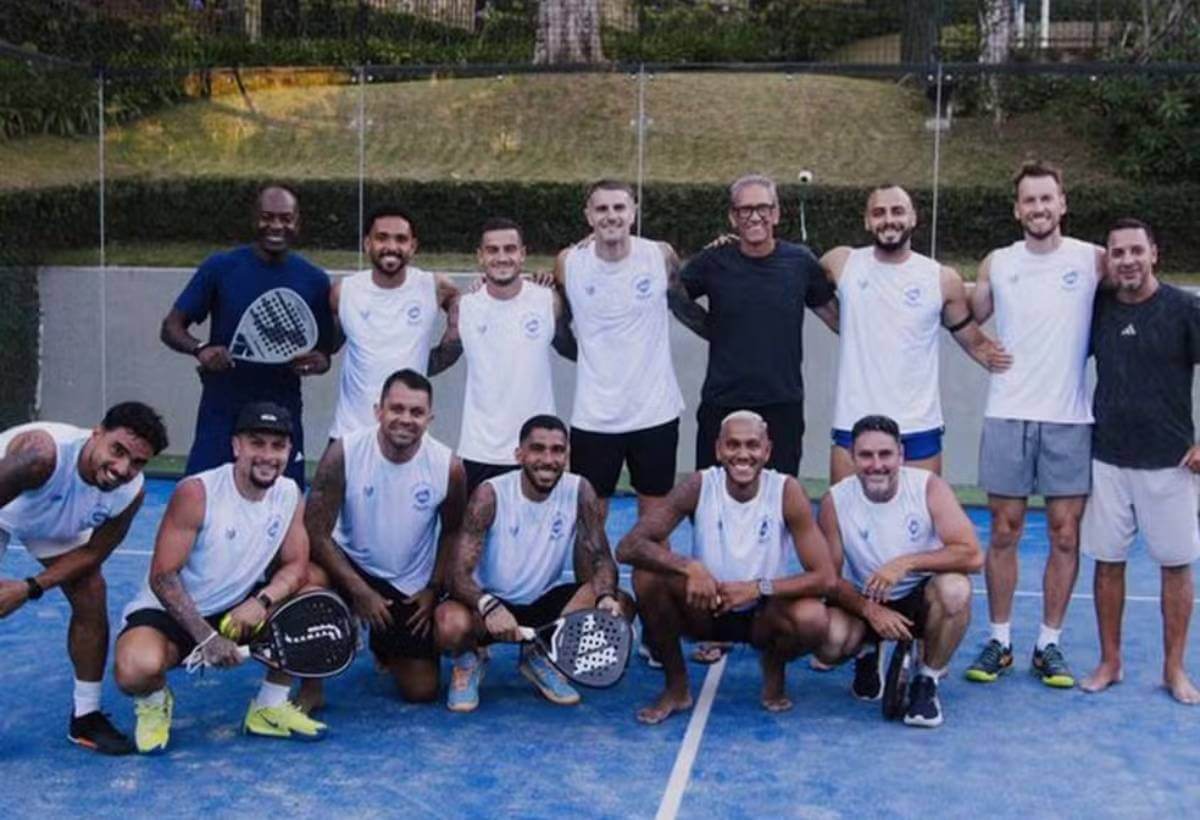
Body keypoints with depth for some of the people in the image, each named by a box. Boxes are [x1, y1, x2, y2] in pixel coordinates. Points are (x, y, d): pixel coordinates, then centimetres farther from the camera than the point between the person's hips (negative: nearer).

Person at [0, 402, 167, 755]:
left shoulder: (131, 493, -28)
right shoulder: (43, 452, -45)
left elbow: (93, 552, -14)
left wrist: (30, 588, -23)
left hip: (57, 523, 4)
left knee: (92, 598, -5)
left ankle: (85, 717, 11)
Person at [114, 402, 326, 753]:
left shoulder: (291, 497, -4)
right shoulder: (196, 493, -21)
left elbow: (296, 566, -6)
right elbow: (163, 576, -22)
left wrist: (261, 601, -27)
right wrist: (207, 637, -29)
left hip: (238, 609, 5)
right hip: (169, 610, -5)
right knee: (137, 668, -36)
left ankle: (270, 706, 4)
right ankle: (154, 702, 5)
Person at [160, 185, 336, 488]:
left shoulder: (314, 280, 4)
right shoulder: (221, 267, -1)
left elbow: (324, 349, 10)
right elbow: (171, 327, 1)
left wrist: (317, 362, -14)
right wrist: (200, 349, -21)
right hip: (221, 414, -1)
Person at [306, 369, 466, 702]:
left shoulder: (448, 466, -16)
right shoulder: (343, 453, -22)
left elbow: (452, 531, 2)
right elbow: (316, 532, -19)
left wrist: (433, 589, -3)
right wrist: (360, 591, -20)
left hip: (410, 588, 2)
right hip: (350, 567, -1)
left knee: (422, 692, 1)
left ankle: (384, 648, 38)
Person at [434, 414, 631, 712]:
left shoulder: (580, 492, -11)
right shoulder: (490, 496, -20)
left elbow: (600, 558, -9)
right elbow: (460, 573, -24)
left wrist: (605, 597, -32)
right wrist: (489, 606, -45)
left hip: (544, 602, 4)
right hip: (491, 602, -3)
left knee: (620, 606, -20)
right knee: (451, 624, -37)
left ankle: (542, 657, 5)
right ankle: (469, 658, 3)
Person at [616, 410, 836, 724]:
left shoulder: (787, 491, -17)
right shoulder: (699, 486, -16)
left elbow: (825, 578, -20)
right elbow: (628, 547, -22)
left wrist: (759, 587, -31)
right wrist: (689, 567, -37)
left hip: (763, 615, -1)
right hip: (704, 610, 1)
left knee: (813, 620, -33)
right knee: (648, 573, -26)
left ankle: (774, 672, 6)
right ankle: (676, 688, -4)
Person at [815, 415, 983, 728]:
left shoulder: (929, 487, -16)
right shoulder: (835, 501, -14)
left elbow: (972, 555, -25)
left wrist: (907, 563, -34)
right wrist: (870, 610, -29)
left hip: (921, 598, -1)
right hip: (864, 603, 1)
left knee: (955, 589, -34)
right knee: (830, 641, -30)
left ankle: (927, 682, -8)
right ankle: (867, 653, 12)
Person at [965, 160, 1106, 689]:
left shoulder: (1092, 260, 0)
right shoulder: (997, 264, 6)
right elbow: (968, 321, 16)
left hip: (1069, 418, -1)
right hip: (1007, 415, 1)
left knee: (1066, 533, 3)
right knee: (1004, 531, 6)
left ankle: (1050, 644, 16)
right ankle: (999, 641, 16)